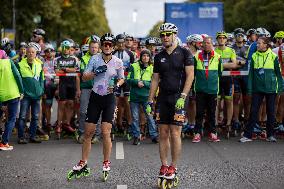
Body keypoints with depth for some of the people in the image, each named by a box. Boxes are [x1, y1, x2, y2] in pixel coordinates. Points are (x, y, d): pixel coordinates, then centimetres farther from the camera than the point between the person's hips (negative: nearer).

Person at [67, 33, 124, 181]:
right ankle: (83, 164, 14)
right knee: (88, 132, 3)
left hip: (109, 98, -1)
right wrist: (96, 72, -15)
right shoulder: (94, 59, 0)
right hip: (95, 96, 1)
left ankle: (106, 164, 6)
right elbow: (84, 77, 2)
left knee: (105, 132, -9)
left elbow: (121, 79, 13)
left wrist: (116, 85, -9)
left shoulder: (118, 62, -1)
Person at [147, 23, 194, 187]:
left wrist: (183, 96, -16)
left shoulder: (184, 53, -2)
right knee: (163, 133, 4)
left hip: (178, 97, -5)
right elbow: (155, 79, 15)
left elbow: (190, 75, -7)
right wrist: (150, 101, 9)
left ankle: (173, 169, 1)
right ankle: (164, 167, 12)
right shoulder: (159, 57, 13)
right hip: (163, 98, 5)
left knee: (175, 133, -7)